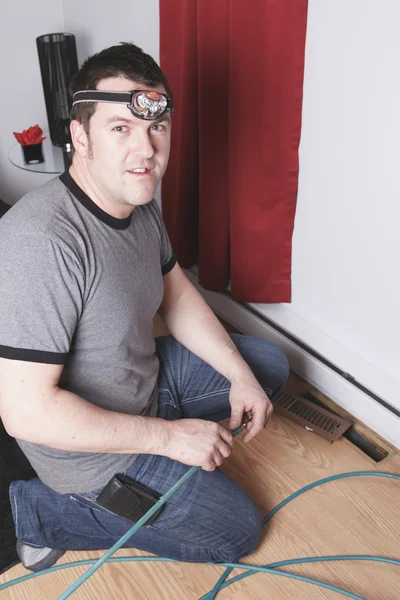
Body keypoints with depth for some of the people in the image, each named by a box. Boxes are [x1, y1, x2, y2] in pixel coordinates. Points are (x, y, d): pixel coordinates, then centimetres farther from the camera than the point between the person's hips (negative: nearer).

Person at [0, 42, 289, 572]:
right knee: (237, 529, 3)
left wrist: (241, 376, -3)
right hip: (91, 448, -8)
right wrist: (168, 436, -26)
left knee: (270, 365, 17)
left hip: (149, 371, 9)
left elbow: (176, 294, 7)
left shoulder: (138, 201, -6)